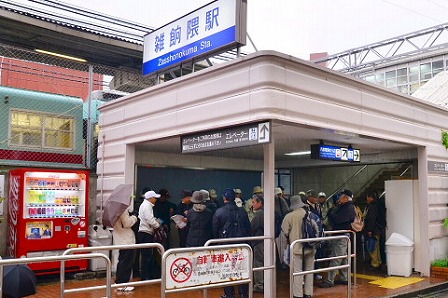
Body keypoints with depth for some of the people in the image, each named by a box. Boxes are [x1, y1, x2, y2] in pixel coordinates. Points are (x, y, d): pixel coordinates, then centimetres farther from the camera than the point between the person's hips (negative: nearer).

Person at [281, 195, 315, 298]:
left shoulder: (289, 216, -9)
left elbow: (285, 231, -6)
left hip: (296, 247, -3)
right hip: (310, 247, 4)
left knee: (297, 272, 1)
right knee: (309, 271, 13)